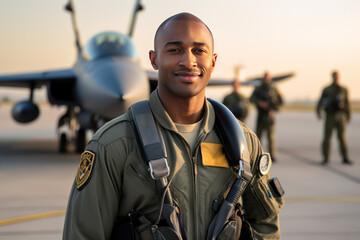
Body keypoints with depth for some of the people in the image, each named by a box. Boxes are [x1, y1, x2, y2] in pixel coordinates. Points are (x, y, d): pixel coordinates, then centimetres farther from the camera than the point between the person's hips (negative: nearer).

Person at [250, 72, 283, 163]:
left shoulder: (274, 89, 6)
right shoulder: (258, 89, 9)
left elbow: (280, 101, 6)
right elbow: (252, 98, -3)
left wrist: (274, 109, -8)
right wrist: (259, 102, -21)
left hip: (270, 115, -2)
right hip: (260, 116, 2)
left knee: (271, 136, -6)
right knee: (258, 135, 4)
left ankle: (272, 156, -5)